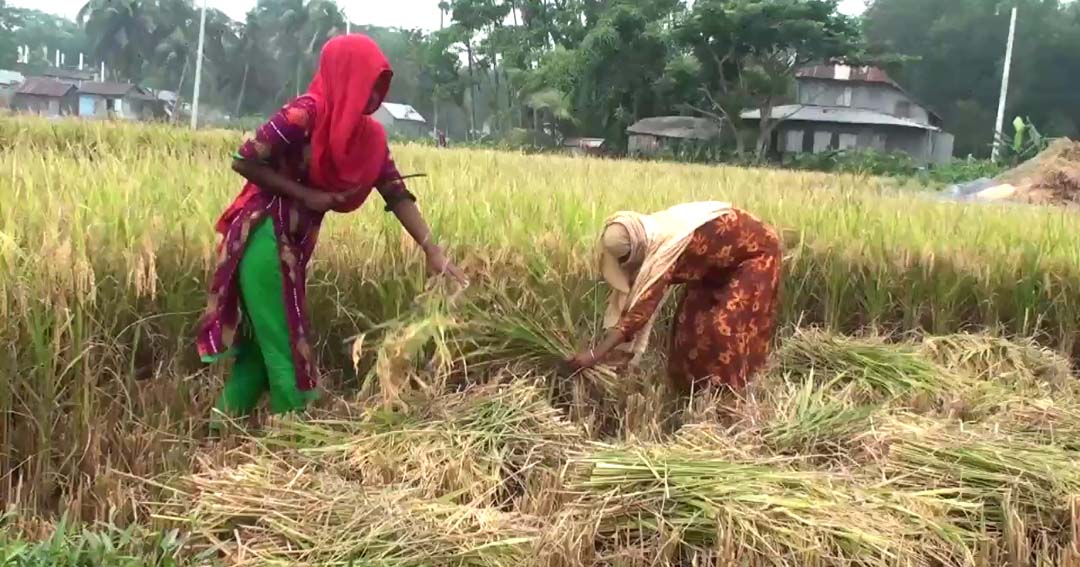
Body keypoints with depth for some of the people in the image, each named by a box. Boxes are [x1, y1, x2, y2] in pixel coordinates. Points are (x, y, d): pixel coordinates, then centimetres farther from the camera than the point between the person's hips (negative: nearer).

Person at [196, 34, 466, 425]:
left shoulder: (368, 135, 3)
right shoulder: (305, 114, -19)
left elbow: (398, 194, 0)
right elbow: (244, 161, -17)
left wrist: (433, 251, -8)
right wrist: (305, 194, -18)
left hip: (295, 242, 8)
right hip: (263, 236, -8)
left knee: (263, 344, 16)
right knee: (285, 347, -3)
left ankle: (222, 433, 29)